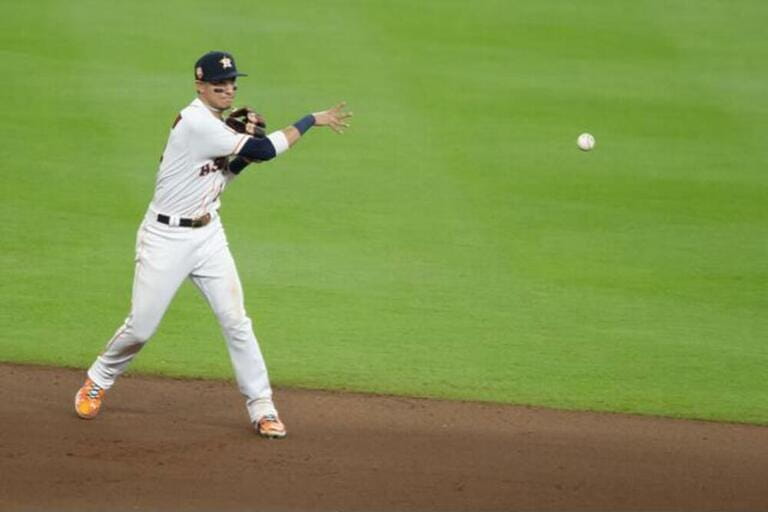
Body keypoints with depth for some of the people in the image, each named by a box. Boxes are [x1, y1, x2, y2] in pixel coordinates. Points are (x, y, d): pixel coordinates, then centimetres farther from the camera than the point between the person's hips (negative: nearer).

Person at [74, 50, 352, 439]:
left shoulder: (219, 124, 6)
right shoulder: (196, 122, -23)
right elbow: (263, 151, -27)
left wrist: (245, 142, -3)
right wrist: (312, 120, -20)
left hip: (208, 235, 7)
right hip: (166, 238, -7)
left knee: (236, 321, 0)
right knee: (140, 327, 0)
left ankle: (262, 408, 4)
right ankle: (97, 383, 26)